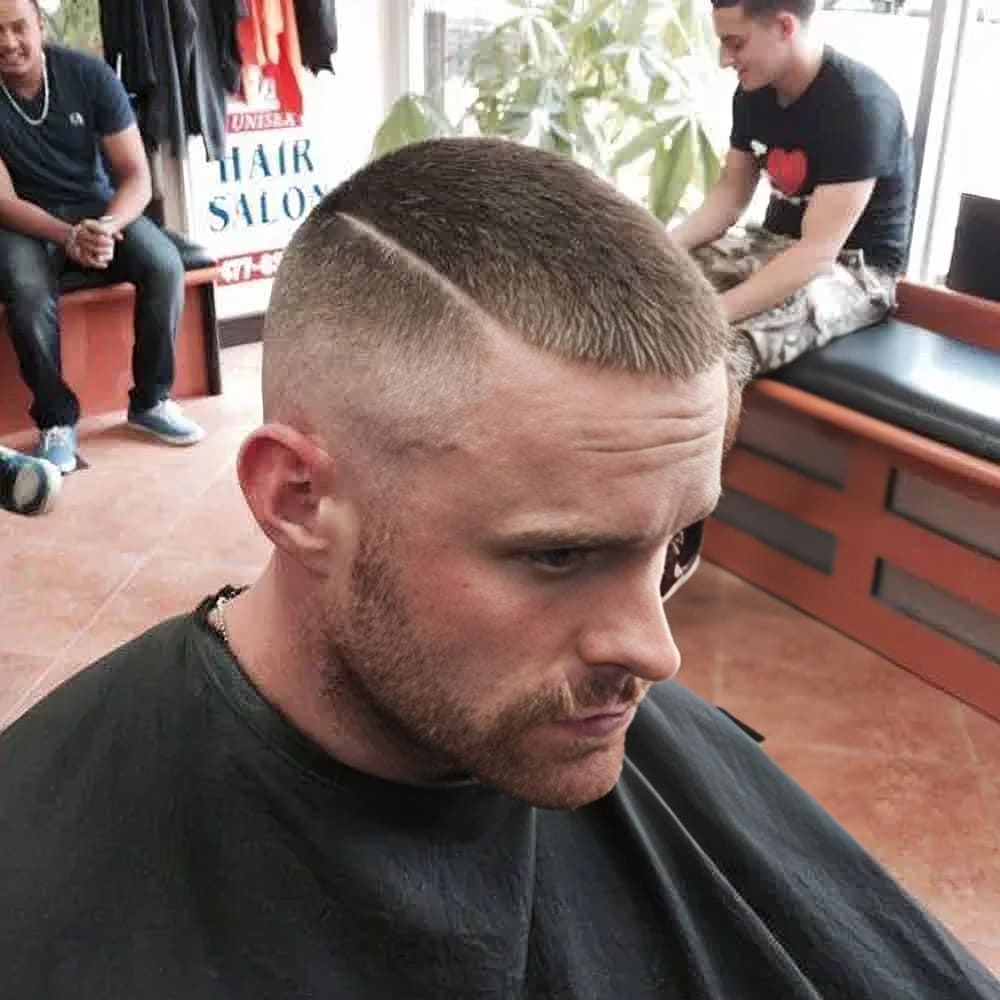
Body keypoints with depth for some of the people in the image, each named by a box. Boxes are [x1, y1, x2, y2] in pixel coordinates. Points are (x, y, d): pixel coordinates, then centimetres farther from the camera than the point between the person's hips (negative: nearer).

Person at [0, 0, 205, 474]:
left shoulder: (89, 74, -12)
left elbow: (138, 177, -13)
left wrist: (106, 226, -33)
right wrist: (67, 237, -35)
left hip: (96, 205, 2)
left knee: (165, 266, -27)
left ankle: (151, 400, -8)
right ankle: (56, 418, -13)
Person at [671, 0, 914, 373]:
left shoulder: (859, 105, -24)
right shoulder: (753, 92, -1)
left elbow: (818, 252, -30)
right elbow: (730, 194, 8)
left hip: (855, 266, -8)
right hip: (777, 243, 8)